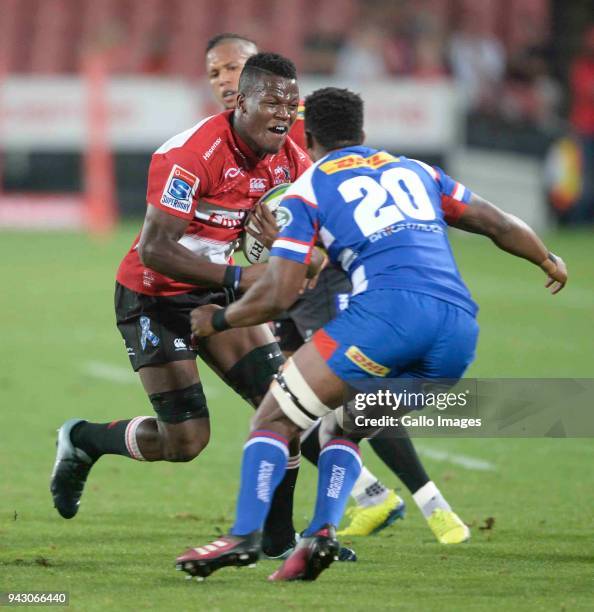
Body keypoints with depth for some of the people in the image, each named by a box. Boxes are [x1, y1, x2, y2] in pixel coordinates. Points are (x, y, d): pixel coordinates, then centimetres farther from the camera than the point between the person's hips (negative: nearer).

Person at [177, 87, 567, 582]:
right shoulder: (415, 171, 29)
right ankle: (323, 531, -2)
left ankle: (245, 535, -14)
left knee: (275, 418, 6)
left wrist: (218, 320, 24)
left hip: (389, 305, -5)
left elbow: (278, 295, 6)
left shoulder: (307, 191, 14)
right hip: (461, 327, 5)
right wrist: (548, 260, 51)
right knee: (346, 426, 22)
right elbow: (500, 225, 32)